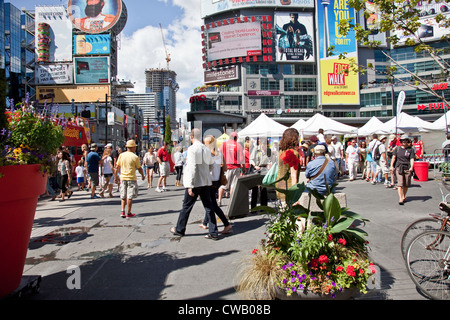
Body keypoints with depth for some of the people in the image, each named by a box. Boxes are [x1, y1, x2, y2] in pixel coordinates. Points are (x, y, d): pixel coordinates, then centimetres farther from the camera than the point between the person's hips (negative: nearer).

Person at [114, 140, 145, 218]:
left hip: (123, 178, 4)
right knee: (130, 197, 2)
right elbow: (139, 168, -3)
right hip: (131, 178, -4)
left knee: (123, 196, 14)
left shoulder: (121, 155, 2)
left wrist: (115, 176, 13)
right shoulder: (135, 157, -10)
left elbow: (116, 167, 4)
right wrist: (143, 176, 13)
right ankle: (128, 213, 7)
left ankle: (122, 211, 7)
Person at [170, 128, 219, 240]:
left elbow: (192, 168, -19)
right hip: (206, 182, 6)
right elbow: (211, 165, 16)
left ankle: (179, 230, 24)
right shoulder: (207, 149, 8)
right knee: (208, 207, 8)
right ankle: (214, 233, 9)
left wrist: (190, 186, -19)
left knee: (186, 206, 9)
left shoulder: (192, 149, -13)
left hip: (195, 183, -6)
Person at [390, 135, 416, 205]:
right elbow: (394, 157, 8)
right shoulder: (397, 149, 9)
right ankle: (400, 198, -12)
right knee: (400, 183, -10)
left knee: (406, 184, 8)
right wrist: (391, 166, -3)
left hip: (407, 168, 0)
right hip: (399, 167, 0)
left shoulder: (411, 149, 4)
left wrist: (411, 167, -19)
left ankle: (404, 196, 27)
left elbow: (412, 159, -4)